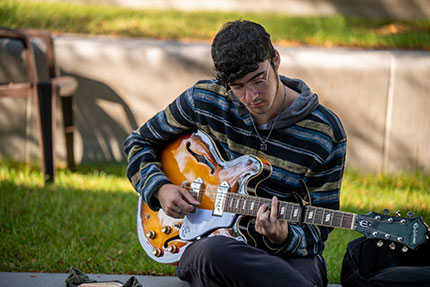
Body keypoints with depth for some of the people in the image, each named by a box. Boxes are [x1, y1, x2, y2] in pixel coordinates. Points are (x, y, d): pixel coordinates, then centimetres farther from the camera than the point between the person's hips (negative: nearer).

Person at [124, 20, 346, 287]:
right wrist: (160, 188, -2)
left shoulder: (326, 134, -5)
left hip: (287, 254, -2)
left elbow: (319, 228, 0)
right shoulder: (204, 100, 1)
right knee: (216, 251, -39)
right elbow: (139, 142, 18)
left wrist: (283, 238, -23)